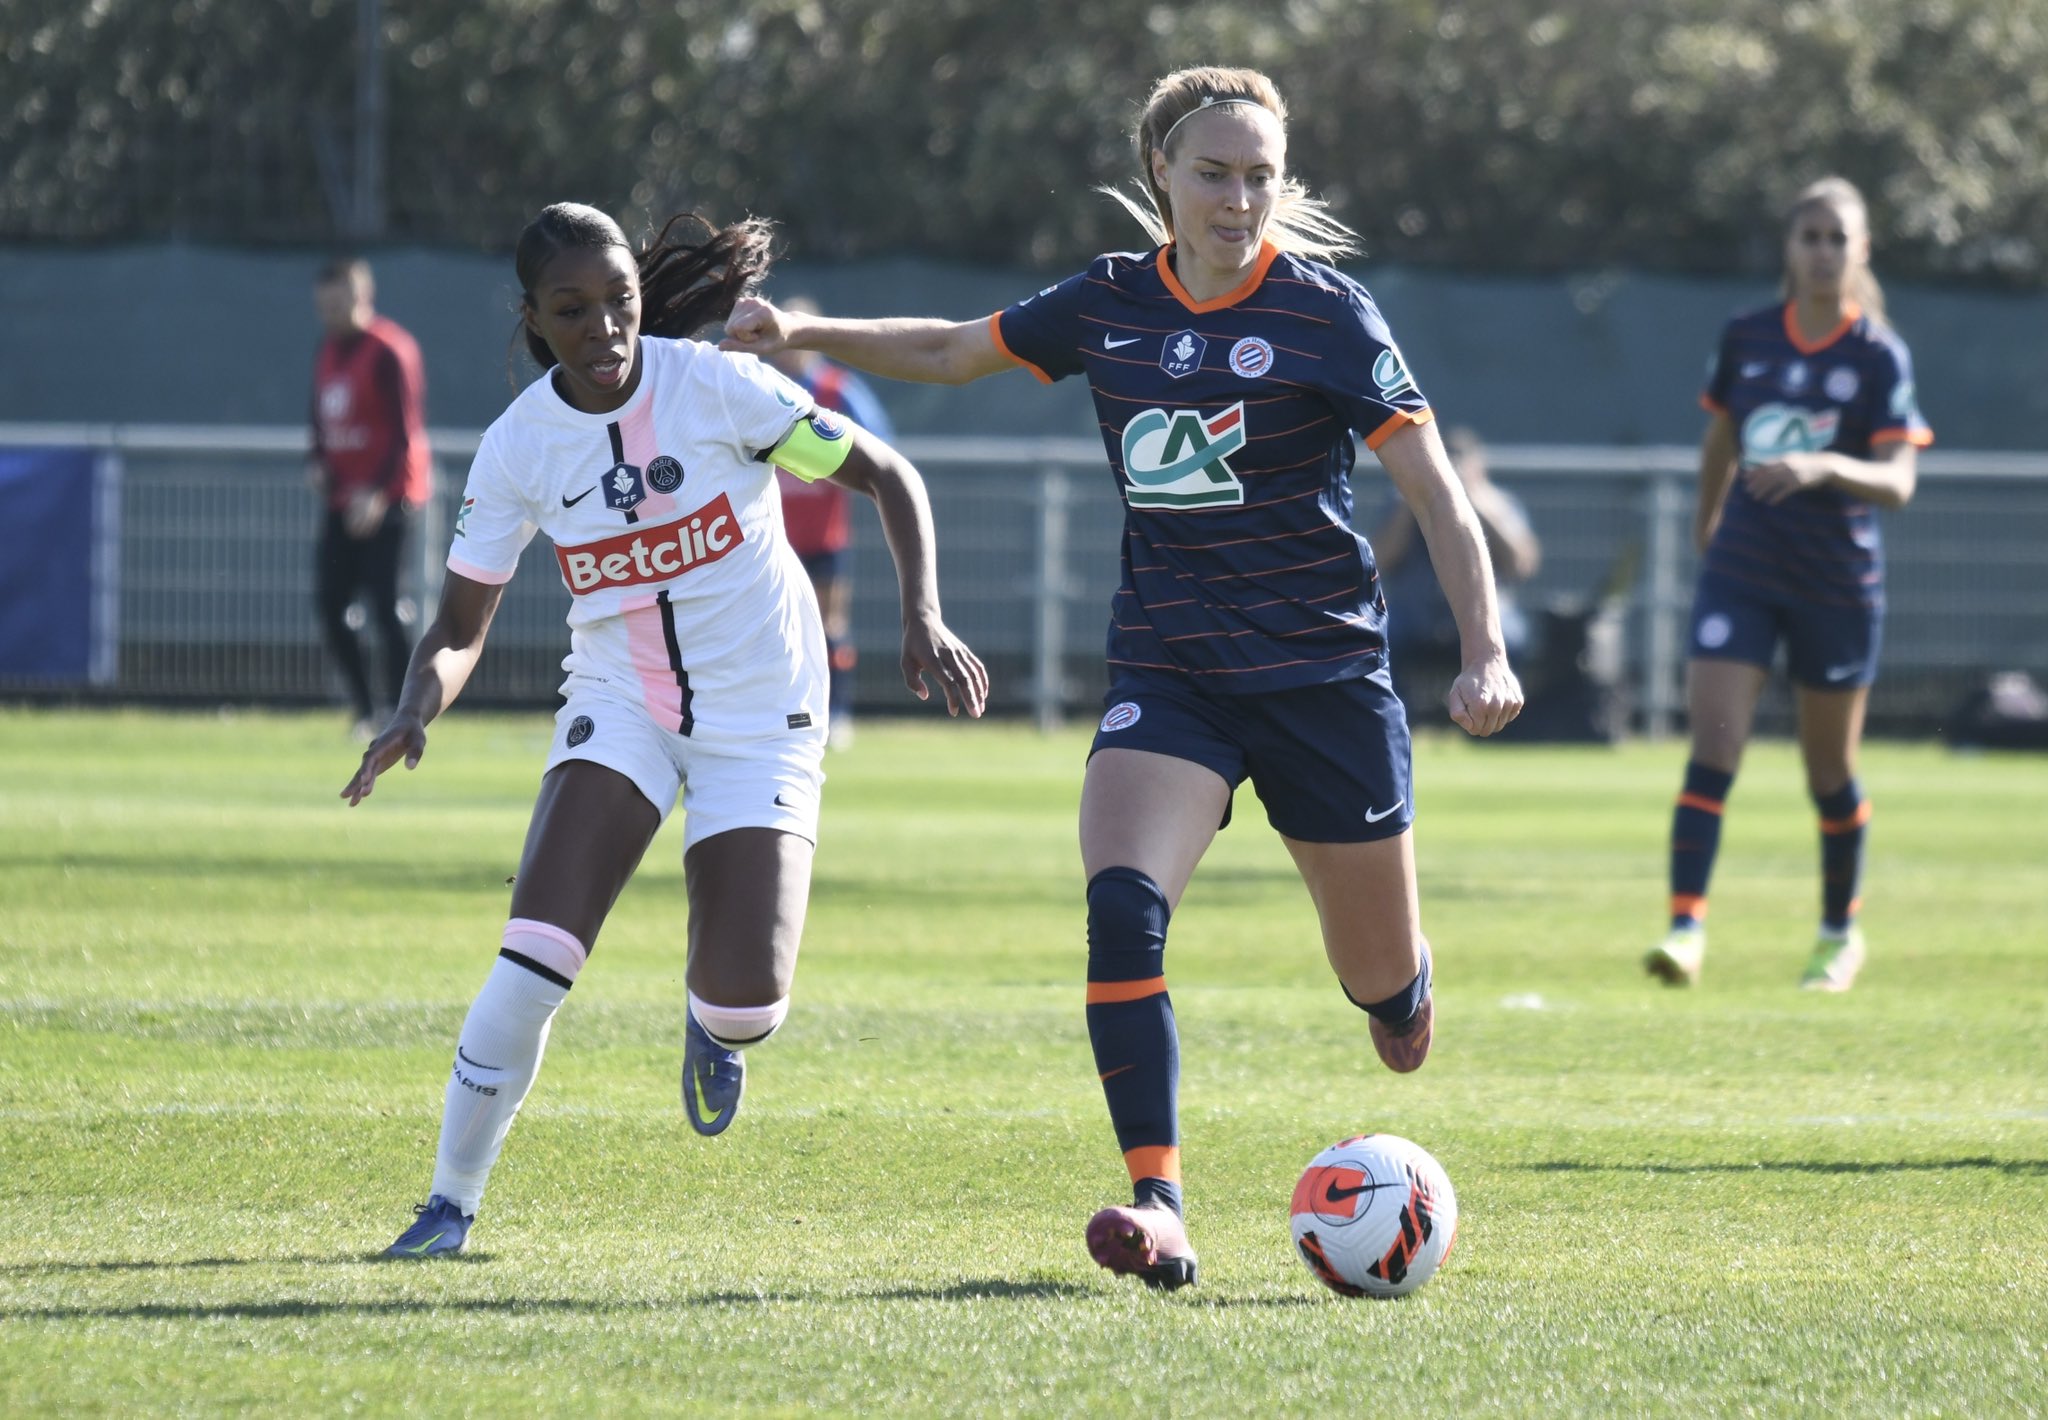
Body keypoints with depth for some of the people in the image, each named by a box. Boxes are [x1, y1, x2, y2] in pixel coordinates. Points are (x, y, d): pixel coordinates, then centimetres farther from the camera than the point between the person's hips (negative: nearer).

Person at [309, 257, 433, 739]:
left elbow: (405, 431, -16)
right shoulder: (328, 351, 13)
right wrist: (317, 463, 2)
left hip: (384, 498, -8)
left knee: (383, 605, -12)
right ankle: (365, 711, 12)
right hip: (343, 498, 8)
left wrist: (378, 492, -23)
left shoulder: (390, 351, -12)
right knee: (329, 603, 3)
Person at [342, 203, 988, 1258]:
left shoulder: (716, 387, -16)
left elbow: (887, 477, -8)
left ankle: (711, 1028, 28)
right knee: (537, 949, -21)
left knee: (747, 1001, -13)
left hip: (761, 714, -1)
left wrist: (923, 617, -21)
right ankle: (452, 1199, -7)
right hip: (618, 705, 1)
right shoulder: (518, 446, -9)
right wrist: (415, 712, -24)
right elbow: (461, 625, -2)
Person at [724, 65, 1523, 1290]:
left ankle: (1400, 985, 49)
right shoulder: (1112, 306, 3)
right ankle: (1159, 1207, -27)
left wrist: (1486, 654, -20)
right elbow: (951, 351, 19)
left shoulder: (1325, 314, -8)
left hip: (1324, 671, -2)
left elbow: (1438, 494, -10)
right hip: (1170, 669, 2)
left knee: (1382, 979, 9)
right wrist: (806, 333, 7)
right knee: (1122, 908, -24)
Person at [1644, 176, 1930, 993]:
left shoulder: (1880, 356, -8)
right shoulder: (1746, 339, 2)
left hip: (1838, 584, -2)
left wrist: (1827, 468, -34)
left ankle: (1840, 931, 29)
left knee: (1830, 770, 10)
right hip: (1741, 572, 2)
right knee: (1712, 749, -13)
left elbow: (1898, 482, -16)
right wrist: (1705, 524, 25)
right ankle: (1686, 927, -17)